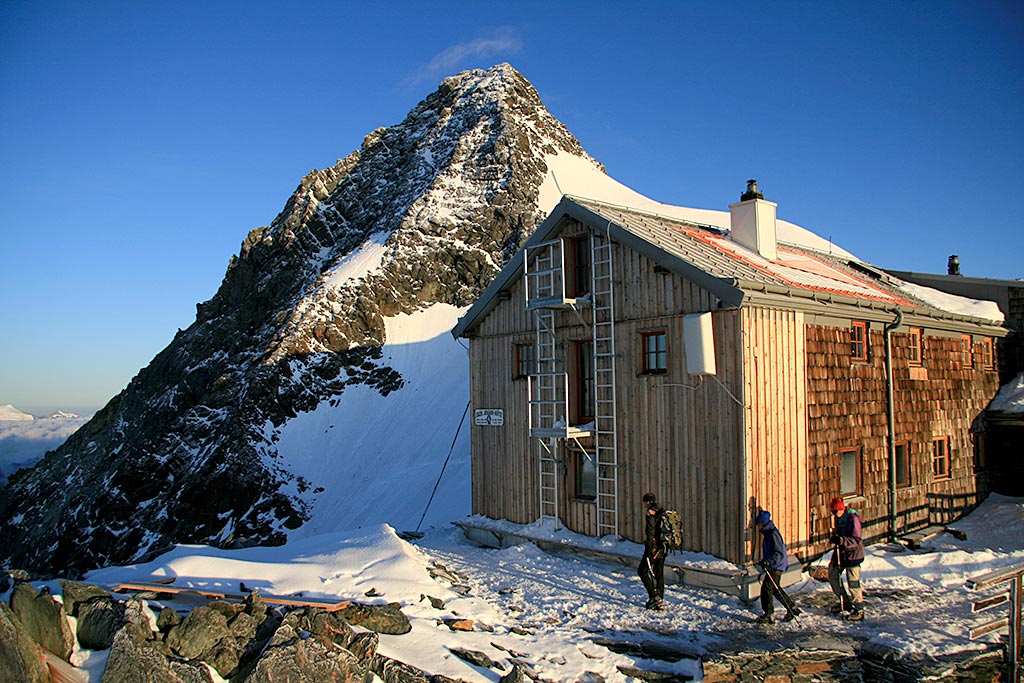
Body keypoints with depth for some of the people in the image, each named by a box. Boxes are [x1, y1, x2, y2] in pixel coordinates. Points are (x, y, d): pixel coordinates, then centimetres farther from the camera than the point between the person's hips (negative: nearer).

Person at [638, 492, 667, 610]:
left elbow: (650, 532, -18)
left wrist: (648, 549, -18)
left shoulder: (650, 513, -12)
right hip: (663, 547, 8)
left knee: (642, 570, 2)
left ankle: (654, 596, -6)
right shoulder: (661, 513, 13)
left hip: (654, 546, -8)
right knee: (659, 573, 12)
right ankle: (660, 601, 13)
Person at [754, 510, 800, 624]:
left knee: (766, 587, -8)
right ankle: (792, 608, 28)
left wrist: (767, 562, -32)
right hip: (773, 566, 10)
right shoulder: (767, 532, 10)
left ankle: (769, 615, -1)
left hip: (777, 566, -10)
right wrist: (765, 561, 27)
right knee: (775, 588, 17)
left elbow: (779, 553, -25)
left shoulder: (773, 533, -21)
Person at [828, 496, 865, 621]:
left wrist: (841, 540, -39)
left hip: (852, 554, -9)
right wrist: (835, 537, 9)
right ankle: (845, 602, 31)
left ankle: (859, 610, 8)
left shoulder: (853, 519, -21)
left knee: (853, 581, -6)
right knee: (832, 574, 15)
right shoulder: (839, 518, 5)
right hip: (840, 552, 9)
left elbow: (856, 540, -27)